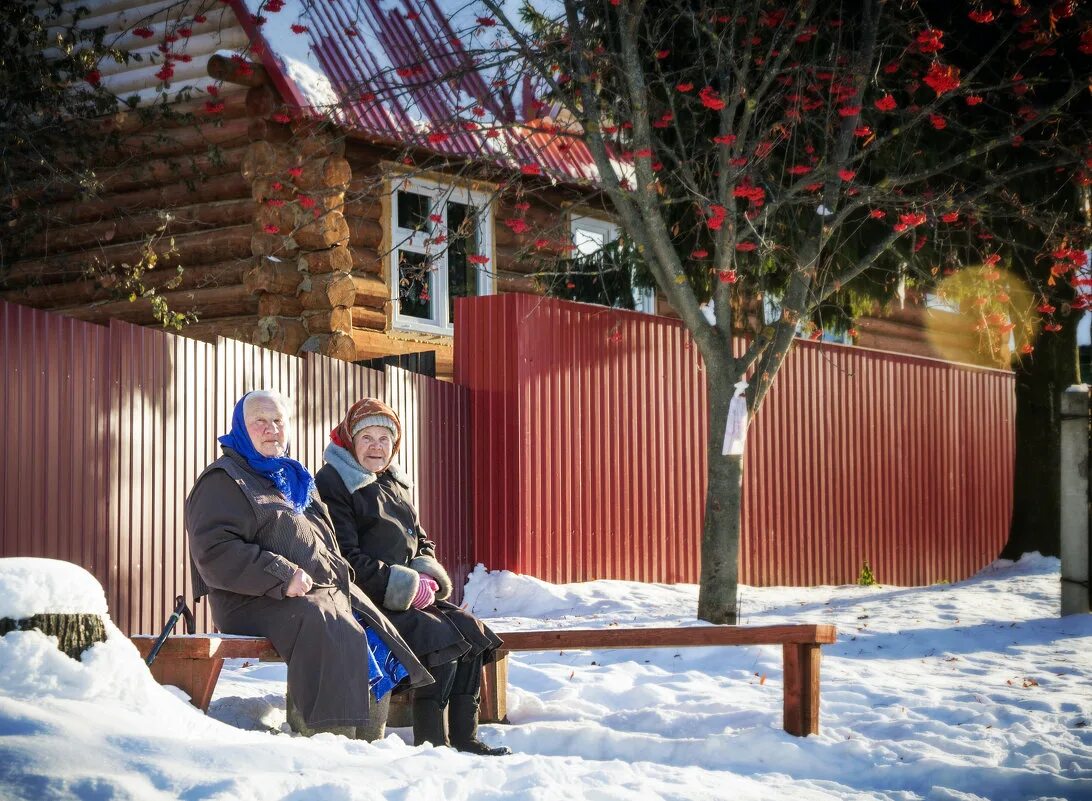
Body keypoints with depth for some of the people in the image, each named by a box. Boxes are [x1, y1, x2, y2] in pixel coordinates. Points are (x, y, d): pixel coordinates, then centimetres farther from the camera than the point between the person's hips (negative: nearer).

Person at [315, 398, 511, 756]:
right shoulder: (332, 484, -6)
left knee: (471, 629, -12)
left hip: (409, 599, 8)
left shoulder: (395, 485, 21)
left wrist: (427, 576, -1)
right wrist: (407, 586, -18)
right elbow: (344, 559, -15)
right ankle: (431, 743, -22)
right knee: (441, 636, -26)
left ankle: (464, 737, -11)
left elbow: (422, 543, 23)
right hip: (361, 603, -8)